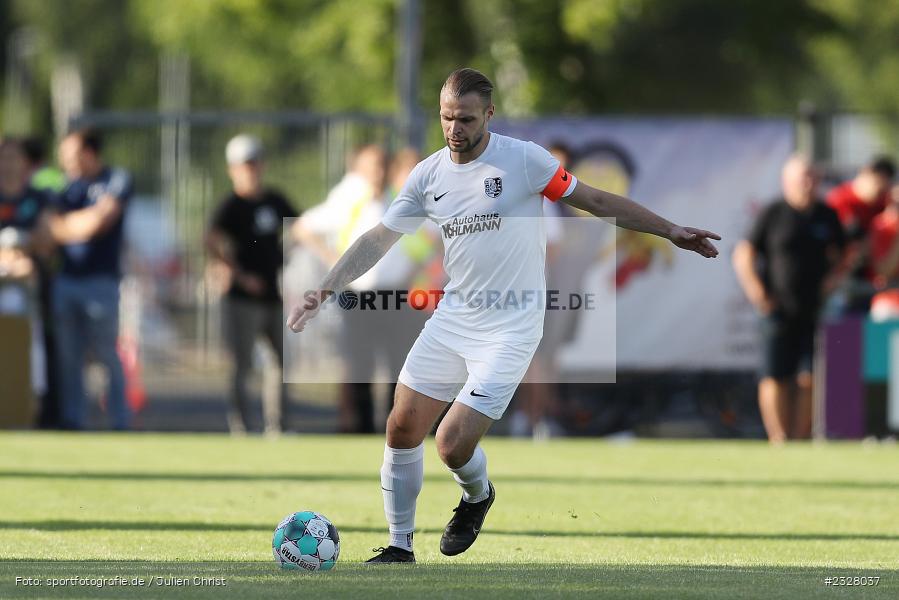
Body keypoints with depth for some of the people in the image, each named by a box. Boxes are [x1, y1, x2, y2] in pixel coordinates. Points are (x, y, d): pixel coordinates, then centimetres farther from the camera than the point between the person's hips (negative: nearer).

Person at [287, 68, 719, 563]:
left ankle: (477, 497, 24)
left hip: (508, 330, -5)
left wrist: (671, 231, -6)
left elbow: (598, 202, -4)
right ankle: (399, 546, 17)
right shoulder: (428, 175, 2)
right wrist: (324, 290, 0)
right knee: (403, 429, 1)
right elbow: (379, 239, 8)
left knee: (453, 445, -12)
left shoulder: (523, 160, -11)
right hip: (451, 318, 5)